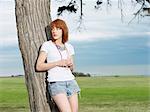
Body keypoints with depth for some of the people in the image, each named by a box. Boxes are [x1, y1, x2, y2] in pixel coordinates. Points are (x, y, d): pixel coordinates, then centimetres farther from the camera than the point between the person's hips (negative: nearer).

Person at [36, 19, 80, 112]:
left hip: (71, 81, 5)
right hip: (56, 83, -5)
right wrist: (58, 63, -12)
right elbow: (39, 66, -6)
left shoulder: (69, 47, 14)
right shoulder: (47, 45, 0)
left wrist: (71, 65, -1)